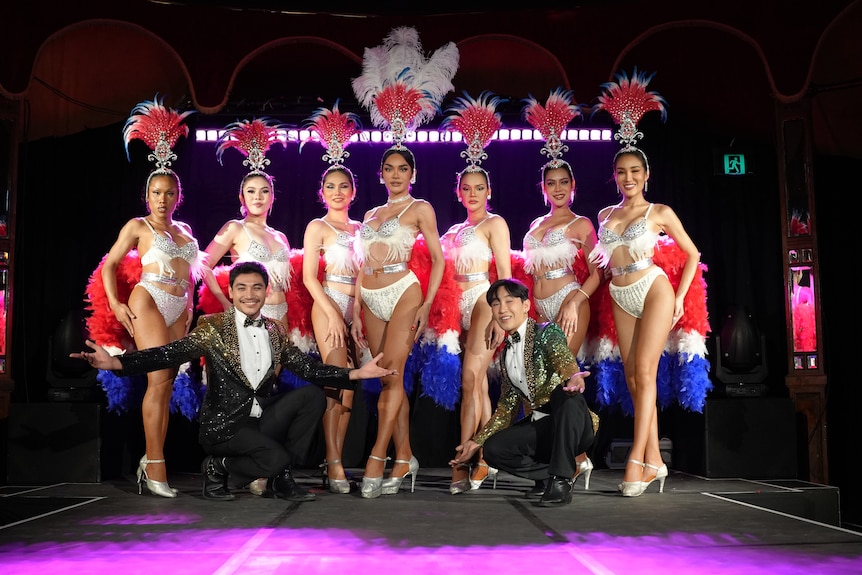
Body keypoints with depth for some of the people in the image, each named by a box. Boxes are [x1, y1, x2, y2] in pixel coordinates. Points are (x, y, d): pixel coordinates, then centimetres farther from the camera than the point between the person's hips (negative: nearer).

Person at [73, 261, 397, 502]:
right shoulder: (213, 327, -3)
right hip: (225, 425, -5)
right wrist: (116, 362, -28)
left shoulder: (275, 331, 11)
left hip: (264, 419, 6)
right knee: (275, 457, -29)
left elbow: (307, 367, 5)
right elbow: (172, 353, -14)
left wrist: (355, 374, -6)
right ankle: (219, 468, 3)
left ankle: (281, 478, -3)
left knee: (311, 395, -15)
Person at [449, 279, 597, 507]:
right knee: (493, 449, -16)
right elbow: (507, 407, 17)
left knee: (566, 392, -37)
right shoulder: (506, 354, 12)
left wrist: (574, 377, -53)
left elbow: (563, 358, -29)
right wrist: (477, 441, 11)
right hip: (540, 428, 6)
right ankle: (549, 474, 5)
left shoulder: (547, 332, -6)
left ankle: (561, 482, -29)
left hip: (574, 427, -6)